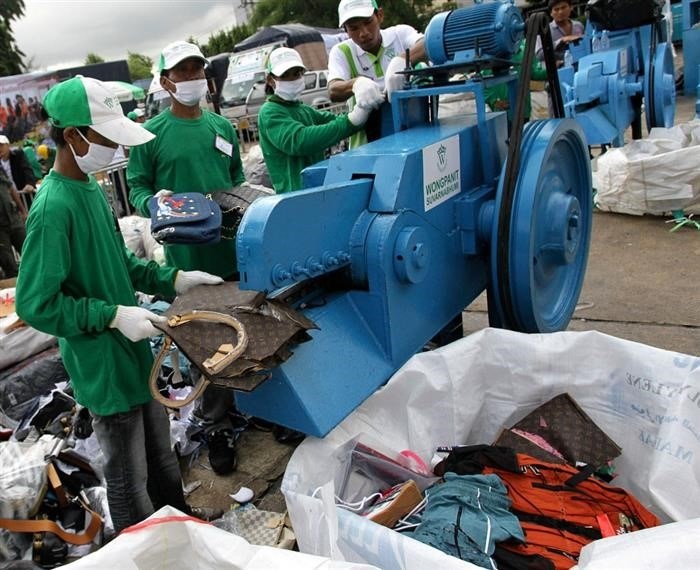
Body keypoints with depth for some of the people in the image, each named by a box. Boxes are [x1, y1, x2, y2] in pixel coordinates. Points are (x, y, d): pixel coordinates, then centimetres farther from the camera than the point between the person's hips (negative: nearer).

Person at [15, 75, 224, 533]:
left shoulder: (91, 187, 5)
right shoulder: (54, 208, -23)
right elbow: (36, 303, -22)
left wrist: (171, 279, 6)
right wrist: (114, 315, -23)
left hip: (135, 352, 9)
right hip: (104, 369, -9)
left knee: (161, 456, 25)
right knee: (130, 478, 11)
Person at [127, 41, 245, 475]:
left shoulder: (222, 126, 11)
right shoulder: (151, 134, -3)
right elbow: (138, 186, 1)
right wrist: (156, 204, -19)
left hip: (235, 245, 5)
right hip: (189, 256, -4)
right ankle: (216, 425, 19)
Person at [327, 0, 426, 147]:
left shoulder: (401, 34, 2)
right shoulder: (341, 52, 3)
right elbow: (333, 91, -13)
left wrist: (402, 59, -36)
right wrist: (356, 83, -34)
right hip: (368, 143, 1)